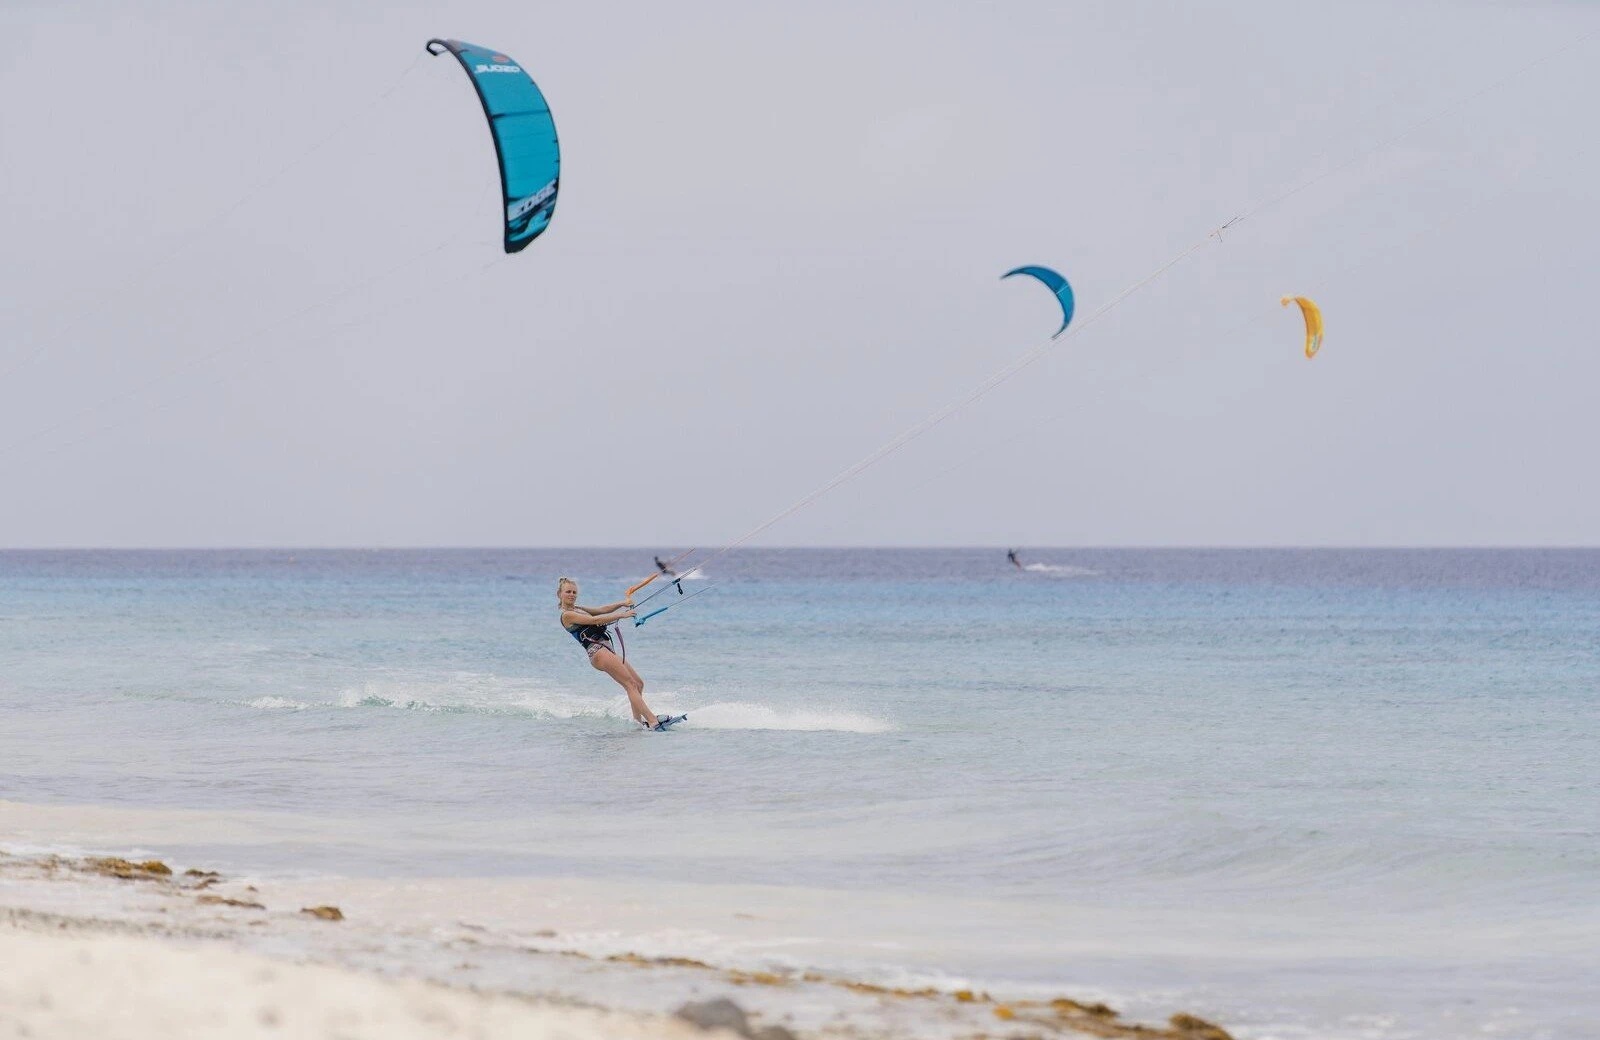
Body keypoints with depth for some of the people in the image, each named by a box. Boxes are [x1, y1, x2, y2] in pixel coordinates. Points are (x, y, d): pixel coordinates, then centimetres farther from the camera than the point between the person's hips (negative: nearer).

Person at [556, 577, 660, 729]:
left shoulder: (578, 610, 22)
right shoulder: (567, 615, -5)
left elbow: (602, 610, 13)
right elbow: (594, 620, -15)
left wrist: (622, 603, -4)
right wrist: (621, 615, -17)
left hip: (608, 649, 10)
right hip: (597, 651, -10)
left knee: (638, 684, 10)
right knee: (631, 685, -17)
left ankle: (638, 719, 13)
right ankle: (652, 721, -24)